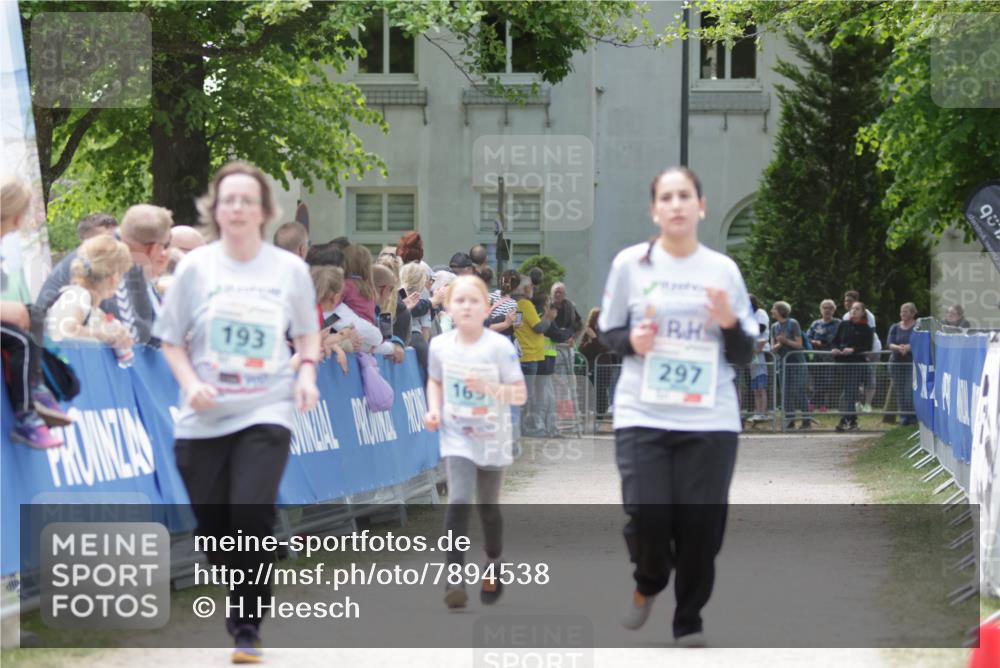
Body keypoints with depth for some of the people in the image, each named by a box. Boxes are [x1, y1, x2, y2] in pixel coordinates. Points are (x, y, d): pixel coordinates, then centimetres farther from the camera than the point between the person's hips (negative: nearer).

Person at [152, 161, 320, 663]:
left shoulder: (290, 269, 1)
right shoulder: (196, 266, 0)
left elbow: (308, 332, 15)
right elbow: (172, 340, 6)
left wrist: (307, 370, -5)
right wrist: (190, 383, -11)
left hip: (266, 413, -1)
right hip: (203, 418, 2)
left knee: (251, 514, -19)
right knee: (213, 526, 4)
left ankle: (247, 627, -4)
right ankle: (246, 600, 34)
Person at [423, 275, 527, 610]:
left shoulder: (499, 346, -13)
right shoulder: (440, 346, -4)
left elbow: (520, 394, -13)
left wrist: (488, 387, -29)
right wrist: (434, 409, -3)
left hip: (492, 439, 0)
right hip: (457, 437, 0)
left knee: (488, 507, 14)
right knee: (458, 501, -18)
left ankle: (493, 566, 39)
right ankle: (454, 579, -19)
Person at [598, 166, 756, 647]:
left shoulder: (724, 269, 6)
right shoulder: (630, 263, 2)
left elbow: (745, 355, 9)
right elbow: (608, 332, 10)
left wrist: (730, 323, -12)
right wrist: (631, 342, -11)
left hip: (710, 421, 1)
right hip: (642, 416, -1)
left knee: (700, 525, -1)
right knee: (647, 517, -12)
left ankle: (689, 622, 20)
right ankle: (648, 585, 22)